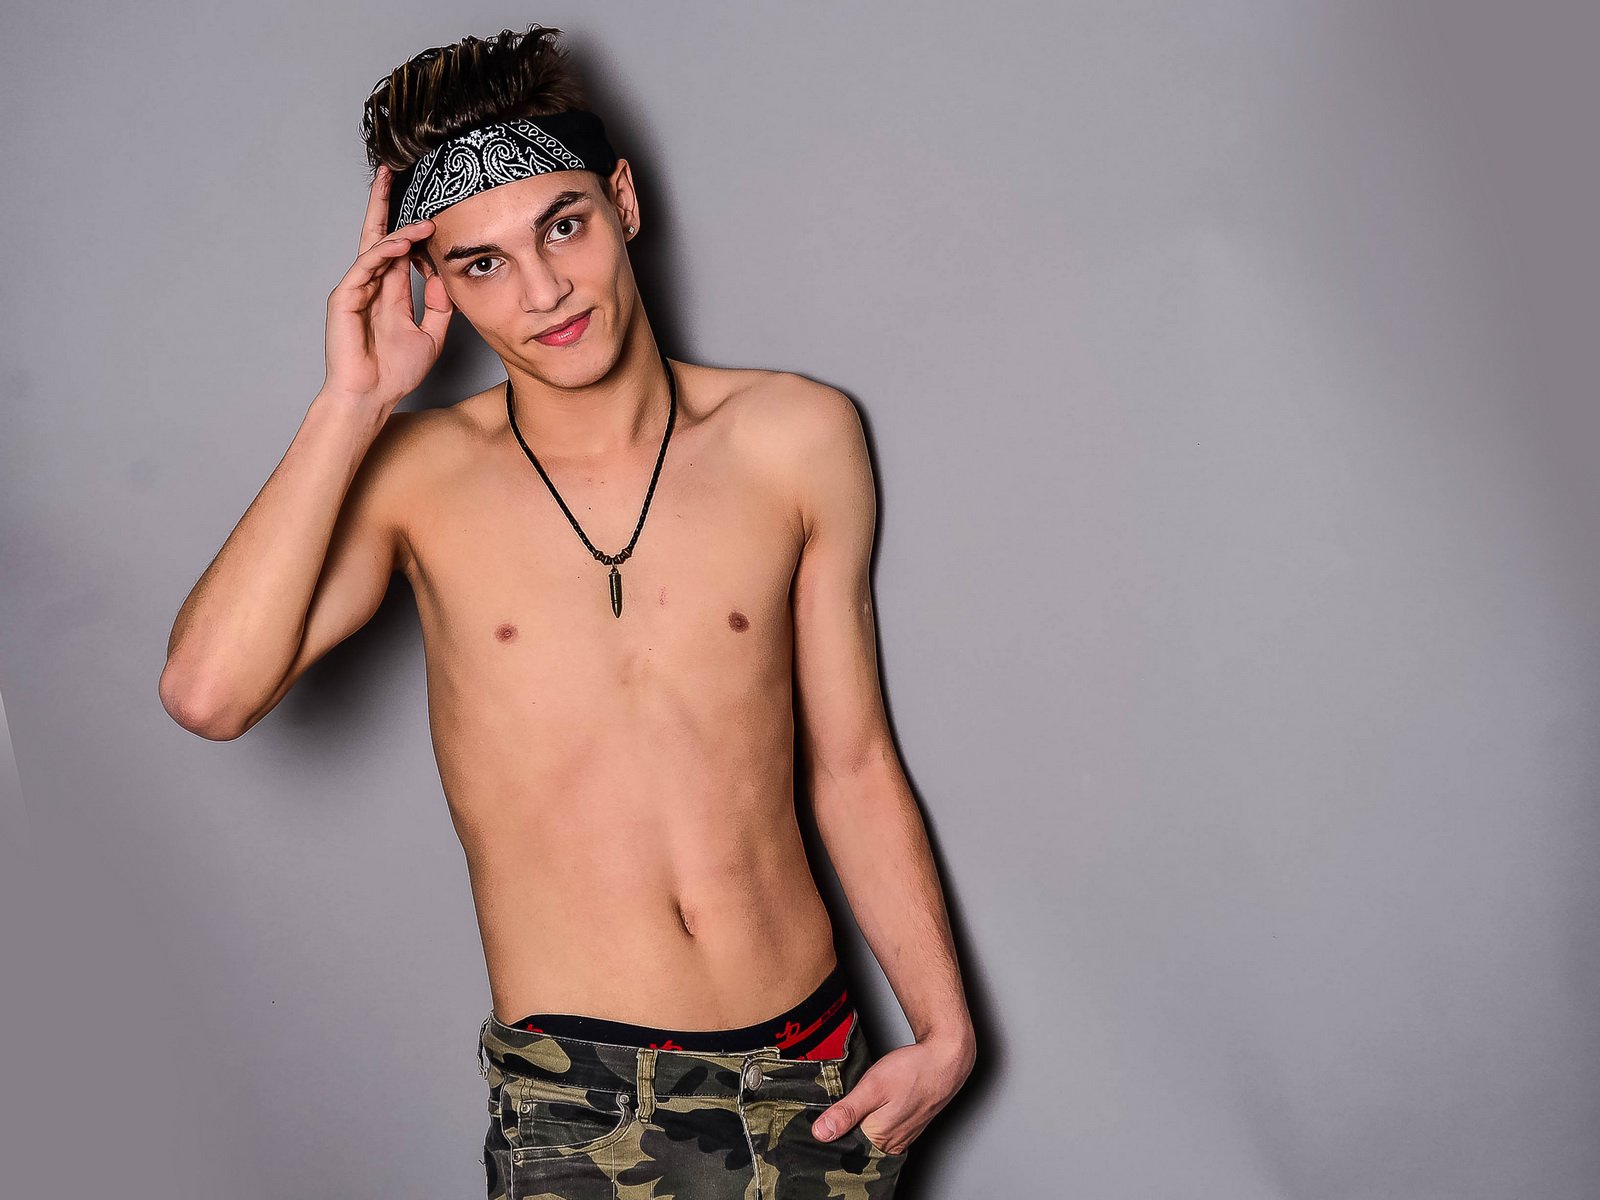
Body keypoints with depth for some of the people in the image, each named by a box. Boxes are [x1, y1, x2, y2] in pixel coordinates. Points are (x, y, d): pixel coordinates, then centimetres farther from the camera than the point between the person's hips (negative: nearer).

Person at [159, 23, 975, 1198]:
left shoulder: (797, 440, 1)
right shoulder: (417, 476, -2)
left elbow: (853, 763, 6)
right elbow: (209, 693, -18)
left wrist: (945, 1025, 3)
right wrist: (353, 403, -15)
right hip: (574, 1097, -1)